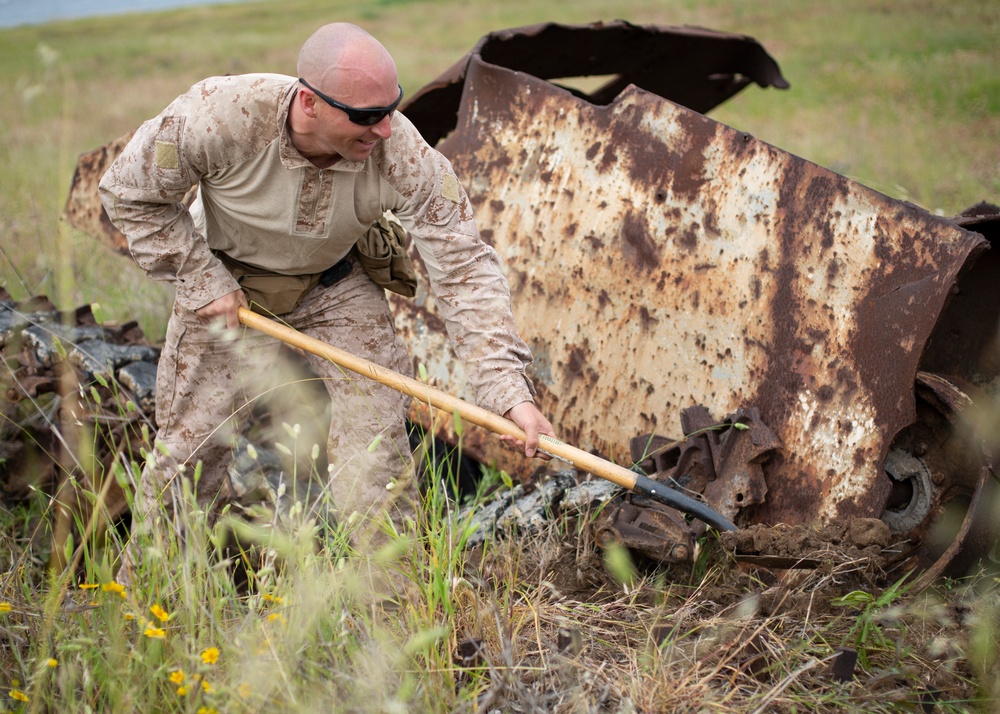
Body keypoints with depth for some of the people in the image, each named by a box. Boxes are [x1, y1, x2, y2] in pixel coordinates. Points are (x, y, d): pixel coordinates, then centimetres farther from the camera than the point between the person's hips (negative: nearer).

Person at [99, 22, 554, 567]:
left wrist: (511, 393, -37)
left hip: (337, 286, 1)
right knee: (194, 436, 3)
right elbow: (130, 194, -17)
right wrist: (201, 280, -19)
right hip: (225, 279, -1)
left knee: (376, 410, -10)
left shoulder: (404, 155, -32)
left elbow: (464, 267, -30)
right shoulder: (219, 115, -35)